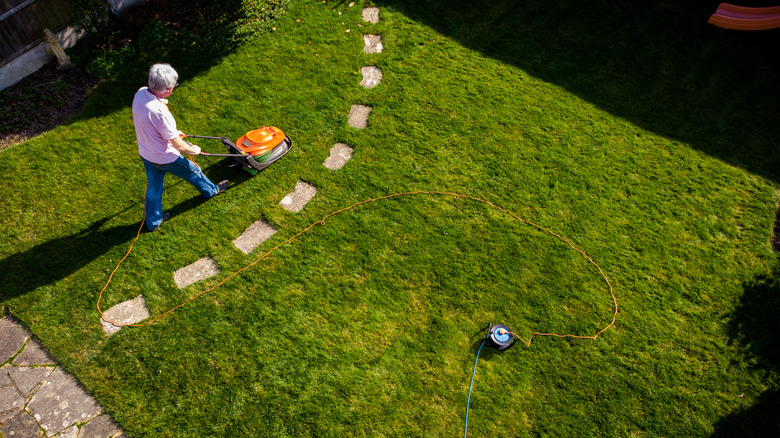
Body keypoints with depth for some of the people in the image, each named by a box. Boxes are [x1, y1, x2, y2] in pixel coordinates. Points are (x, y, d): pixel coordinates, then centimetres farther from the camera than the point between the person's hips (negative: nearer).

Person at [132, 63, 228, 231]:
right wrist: (193, 150, -6)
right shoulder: (160, 112, -39)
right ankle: (211, 190, 51)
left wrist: (172, 132, 18)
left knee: (153, 186, 25)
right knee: (193, 171, 21)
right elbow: (178, 145, -27)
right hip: (165, 158, -7)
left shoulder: (140, 93, -13)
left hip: (145, 153, 8)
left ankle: (153, 221, 44)